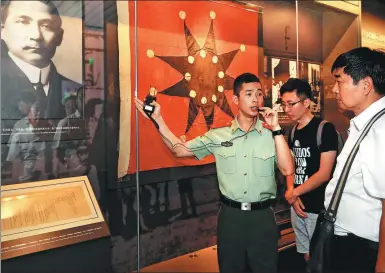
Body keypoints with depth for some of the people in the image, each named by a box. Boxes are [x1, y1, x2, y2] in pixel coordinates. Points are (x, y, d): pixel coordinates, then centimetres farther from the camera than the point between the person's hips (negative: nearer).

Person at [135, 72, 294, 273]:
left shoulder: (270, 135, -4)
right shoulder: (218, 135, -1)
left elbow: (288, 170, -14)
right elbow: (180, 150, 3)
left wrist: (276, 129, -18)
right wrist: (158, 119, -4)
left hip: (262, 216, -1)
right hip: (230, 215, 1)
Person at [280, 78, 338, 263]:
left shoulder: (325, 129, -13)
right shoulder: (293, 131, 8)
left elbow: (324, 174, -17)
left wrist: (292, 193, -9)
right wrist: (291, 193, -4)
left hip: (319, 208, -6)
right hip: (298, 206, 6)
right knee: (306, 256, 19)